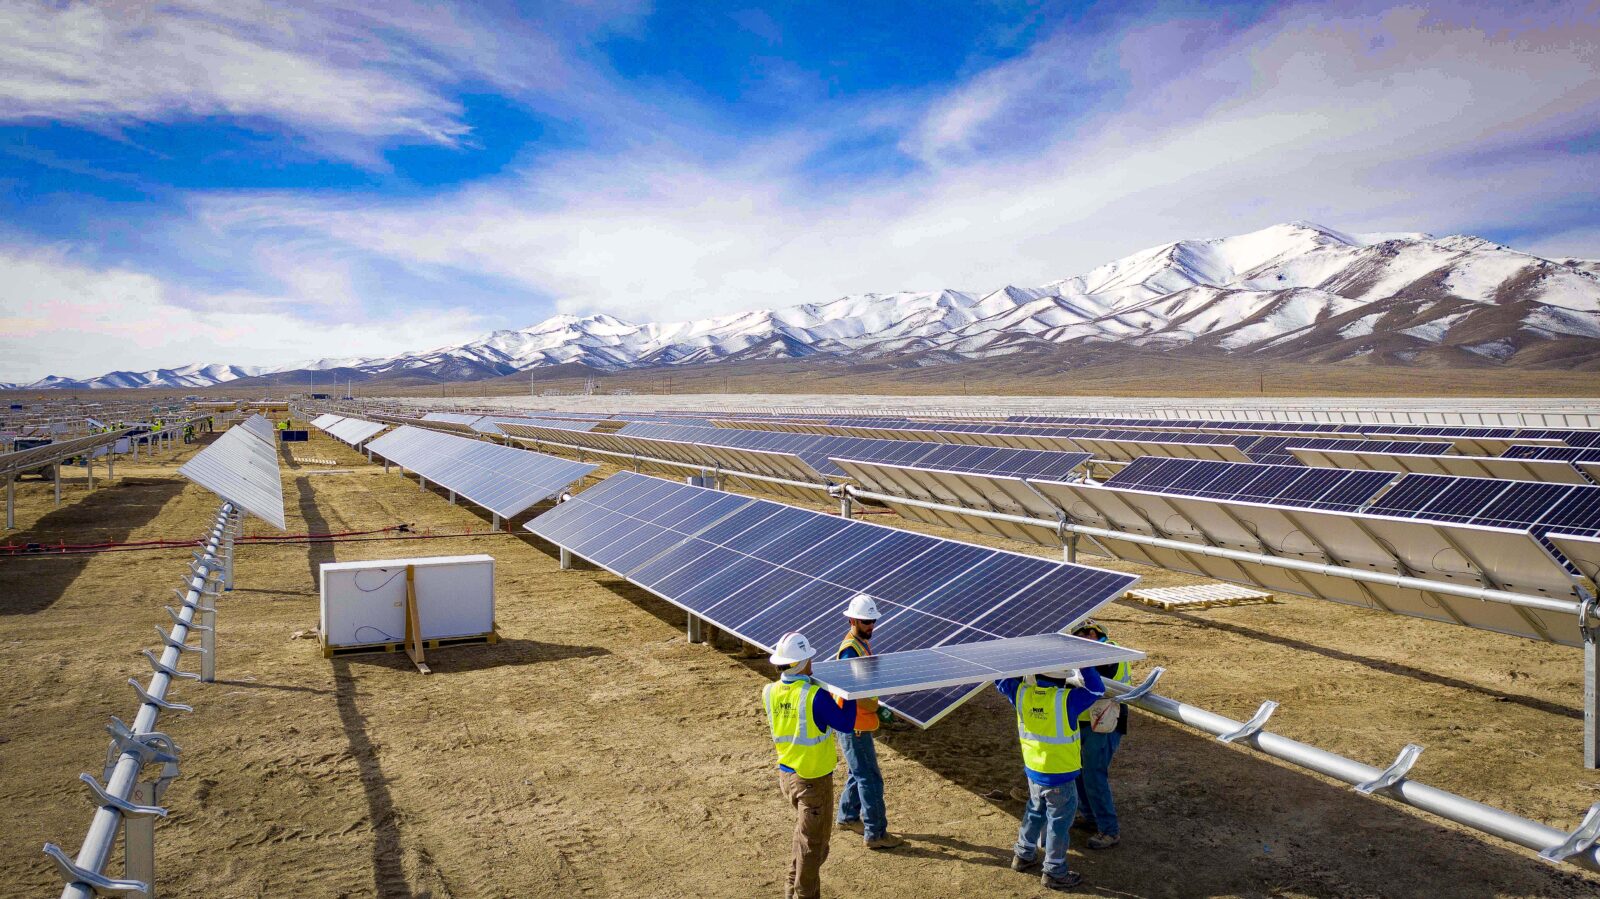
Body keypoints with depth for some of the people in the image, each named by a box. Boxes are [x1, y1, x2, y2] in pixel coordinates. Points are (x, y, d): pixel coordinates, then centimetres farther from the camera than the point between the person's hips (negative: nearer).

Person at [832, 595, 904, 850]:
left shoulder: (863, 642, 7)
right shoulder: (850, 650, -23)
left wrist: (877, 706, 8)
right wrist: (877, 709, -17)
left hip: (859, 722, 10)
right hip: (853, 725, -10)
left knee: (860, 772, 23)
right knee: (870, 779, -2)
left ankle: (848, 816, 38)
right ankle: (876, 834, 6)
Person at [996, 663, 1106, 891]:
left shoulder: (1022, 693, -11)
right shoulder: (1067, 699, -26)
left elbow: (1002, 681, 6)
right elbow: (1097, 689, -17)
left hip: (1033, 770, 6)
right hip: (1059, 776, -6)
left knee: (1035, 813, 26)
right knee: (1059, 821, 11)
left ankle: (1023, 855, 40)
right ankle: (1054, 872, 24)